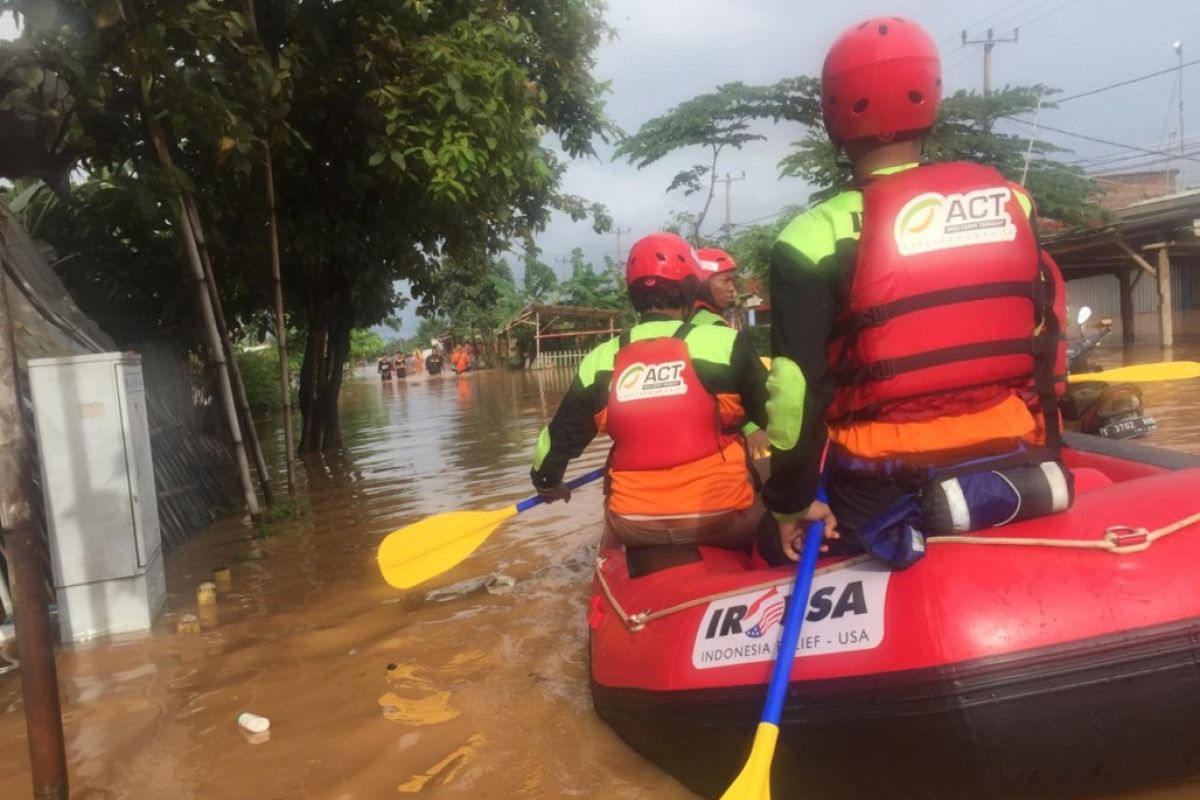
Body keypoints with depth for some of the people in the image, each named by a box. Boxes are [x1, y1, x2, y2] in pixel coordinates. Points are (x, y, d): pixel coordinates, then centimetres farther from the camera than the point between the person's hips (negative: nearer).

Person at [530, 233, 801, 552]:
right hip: (720, 516, -3)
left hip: (633, 525, 3)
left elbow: (560, 437, 12)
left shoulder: (599, 362, 1)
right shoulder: (723, 343, -8)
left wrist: (546, 481, 31)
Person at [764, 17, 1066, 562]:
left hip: (884, 490, -4)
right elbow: (1049, 336, 10)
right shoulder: (1013, 202, 3)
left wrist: (790, 498, -2)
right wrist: (1043, 446, 21)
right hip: (1015, 470, 5)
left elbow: (798, 385, -13)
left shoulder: (820, 235, -12)